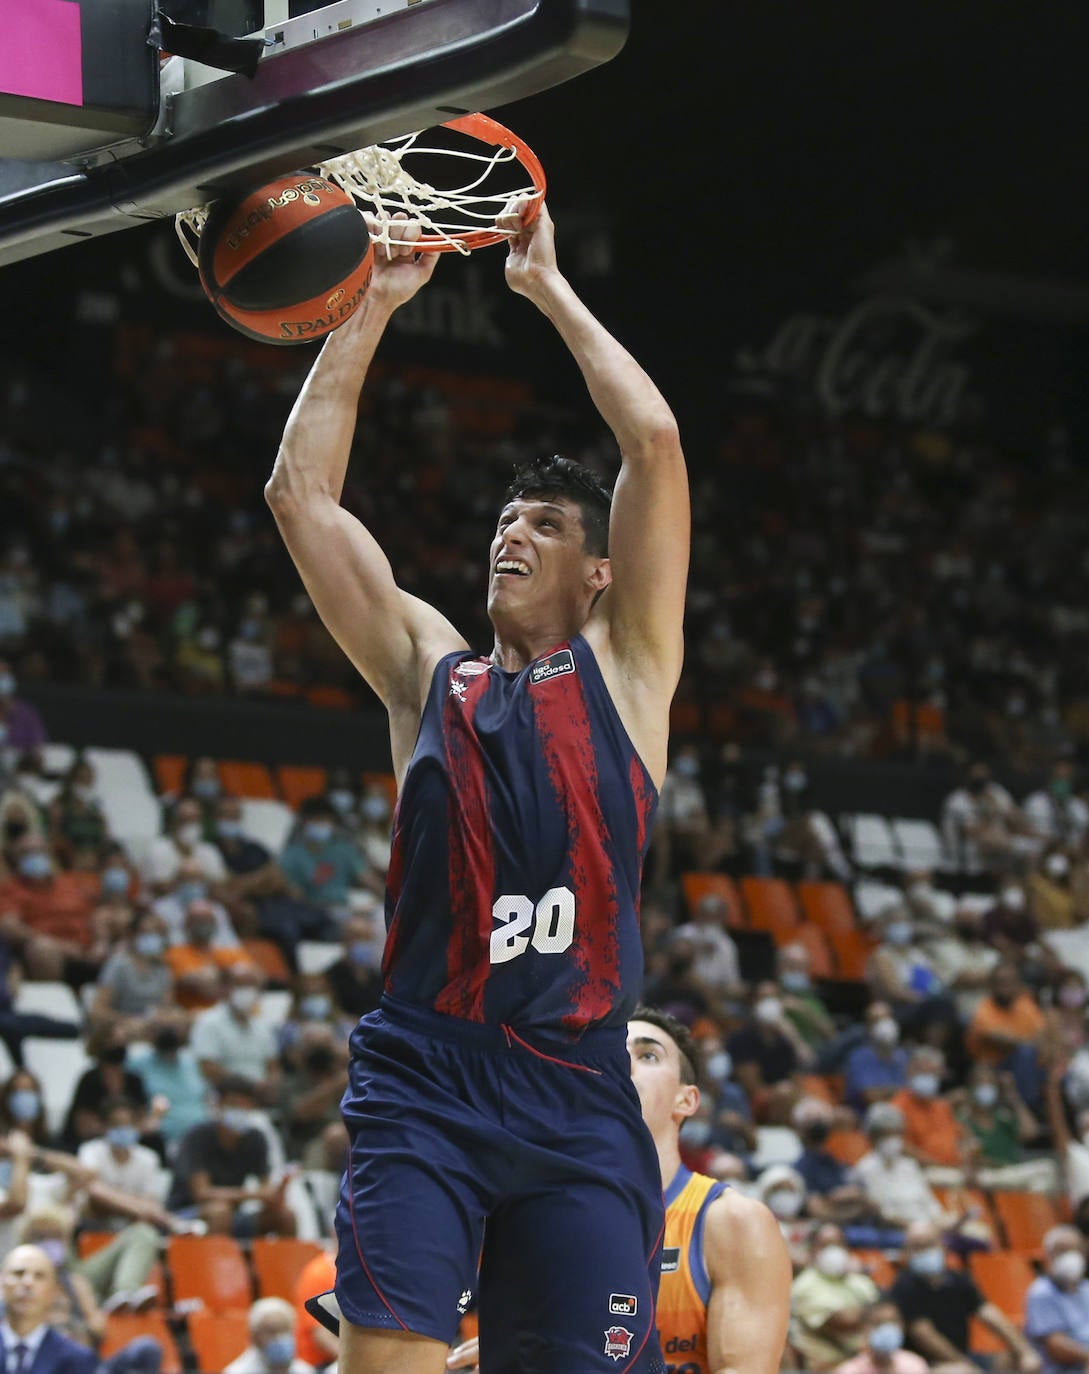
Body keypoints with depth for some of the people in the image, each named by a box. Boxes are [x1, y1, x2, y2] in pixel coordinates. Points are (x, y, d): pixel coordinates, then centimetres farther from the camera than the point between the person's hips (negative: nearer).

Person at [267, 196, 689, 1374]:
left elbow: (655, 443, 2)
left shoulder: (624, 669, 12)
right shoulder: (426, 669, 17)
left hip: (576, 1090, -1)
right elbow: (298, 493, 11)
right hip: (425, 1073, 1)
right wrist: (371, 312, 10)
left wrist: (551, 290, 8)